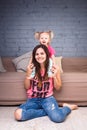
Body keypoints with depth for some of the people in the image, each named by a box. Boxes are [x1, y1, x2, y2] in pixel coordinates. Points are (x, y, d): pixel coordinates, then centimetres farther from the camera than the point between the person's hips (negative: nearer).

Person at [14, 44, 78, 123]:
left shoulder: (53, 68, -5)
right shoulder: (32, 68, -2)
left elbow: (58, 87, 2)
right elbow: (27, 87, 3)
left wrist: (54, 76, -16)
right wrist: (28, 75, -14)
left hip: (47, 98, -2)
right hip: (33, 99, 3)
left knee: (58, 118, -31)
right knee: (18, 114, -26)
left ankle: (67, 107, 6)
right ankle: (49, 111, -9)